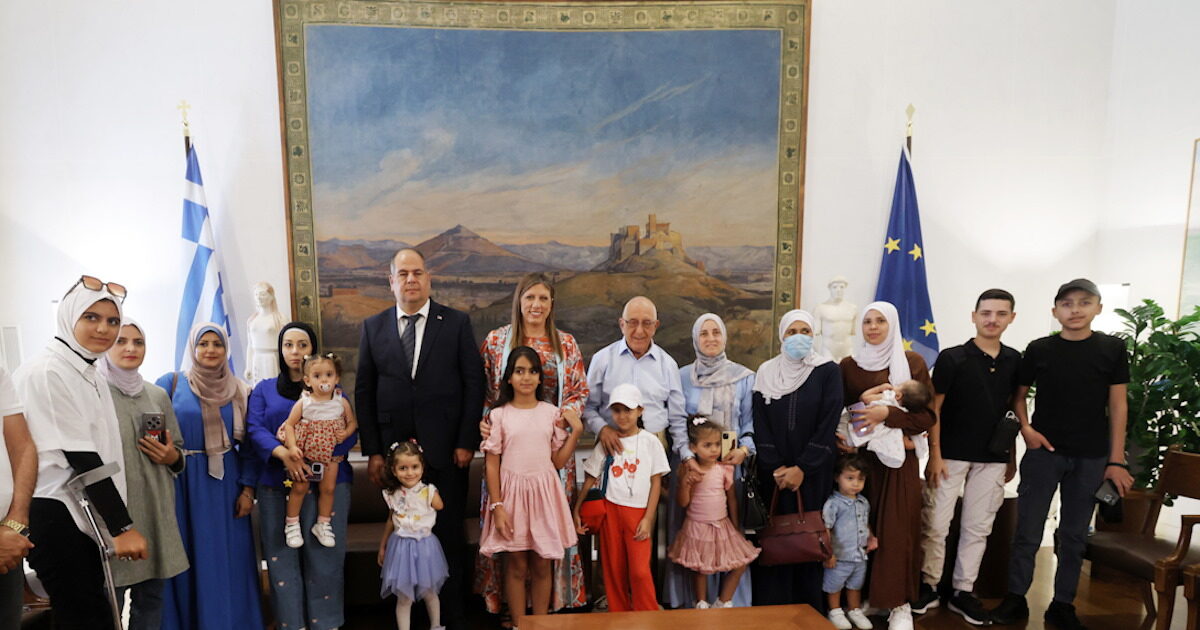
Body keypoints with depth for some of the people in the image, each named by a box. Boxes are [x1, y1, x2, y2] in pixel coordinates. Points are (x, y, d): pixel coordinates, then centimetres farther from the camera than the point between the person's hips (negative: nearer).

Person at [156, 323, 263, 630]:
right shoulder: (171, 383, 1)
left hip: (225, 484, 2)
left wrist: (248, 489, 0)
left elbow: (247, 444, 6)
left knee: (227, 559, 5)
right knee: (187, 557, 4)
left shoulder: (239, 390, 7)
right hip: (183, 483, -2)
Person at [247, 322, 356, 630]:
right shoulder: (264, 390, 14)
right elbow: (254, 429, -2)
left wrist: (334, 459, -19)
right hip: (276, 485, 2)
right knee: (282, 556, 2)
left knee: (324, 555, -2)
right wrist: (283, 453, -20)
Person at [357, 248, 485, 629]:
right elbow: (364, 391, 6)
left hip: (445, 450, -1)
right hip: (394, 450, 2)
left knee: (449, 532, 8)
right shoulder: (373, 327, 7)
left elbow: (474, 383, -2)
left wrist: (467, 441, -7)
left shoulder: (457, 323, 1)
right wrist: (372, 450, 1)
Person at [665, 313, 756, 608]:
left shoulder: (744, 377, 6)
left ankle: (729, 599, 16)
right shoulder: (682, 376, 5)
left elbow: (750, 421, 6)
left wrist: (745, 448, -12)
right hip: (689, 465, 0)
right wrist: (687, 456, -14)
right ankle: (687, 599, 16)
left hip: (729, 465, 0)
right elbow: (675, 422, 1)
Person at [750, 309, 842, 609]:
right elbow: (760, 424, 2)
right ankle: (771, 610, 13)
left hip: (812, 472, -1)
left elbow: (828, 425, -7)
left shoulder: (828, 371, 0)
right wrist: (775, 467, -8)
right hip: (774, 472, 2)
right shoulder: (766, 372, 6)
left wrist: (802, 468, -12)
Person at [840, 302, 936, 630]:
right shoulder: (848, 365, 6)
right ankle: (862, 596, 16)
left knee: (897, 529, -2)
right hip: (861, 457, 1)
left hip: (900, 459, -1)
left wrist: (887, 415, -18)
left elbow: (928, 415, -2)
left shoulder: (912, 362, 2)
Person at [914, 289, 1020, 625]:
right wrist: (934, 455, -11)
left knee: (977, 527, 11)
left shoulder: (1014, 361, 5)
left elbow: (1013, 410, 13)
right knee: (936, 524, 0)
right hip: (951, 455, -4)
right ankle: (929, 586, 15)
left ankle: (963, 592, 22)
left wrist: (1012, 457, 12)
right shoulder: (951, 358, -7)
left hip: (993, 459, 4)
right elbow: (933, 409, -7)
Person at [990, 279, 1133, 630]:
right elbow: (1019, 395, 8)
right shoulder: (1039, 349, -1)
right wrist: (1026, 428, -9)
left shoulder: (1112, 349, 0)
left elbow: (1118, 406, 1)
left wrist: (1116, 460, -2)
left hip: (1091, 457, 1)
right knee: (1028, 531, 4)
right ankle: (1016, 598, 17)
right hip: (1043, 452, 0)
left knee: (1074, 534, 11)